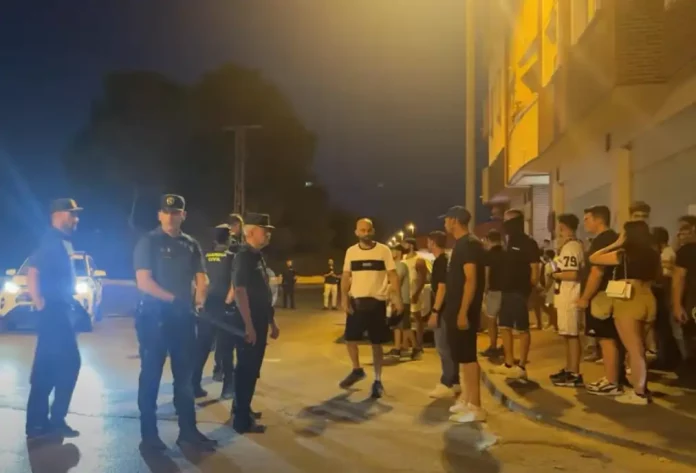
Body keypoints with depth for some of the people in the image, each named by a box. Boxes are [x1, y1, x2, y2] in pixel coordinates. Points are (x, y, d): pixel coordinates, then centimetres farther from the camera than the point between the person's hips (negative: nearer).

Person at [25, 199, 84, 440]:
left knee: (47, 368, 12)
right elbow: (32, 273, -24)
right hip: (53, 312, -9)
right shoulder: (51, 241, -13)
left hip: (60, 311, 9)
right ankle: (55, 420, 3)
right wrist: (40, 304, -19)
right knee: (69, 363, -6)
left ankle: (38, 423, 20)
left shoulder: (62, 242, 15)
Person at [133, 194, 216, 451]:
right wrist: (174, 299, -19)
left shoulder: (191, 245, 11)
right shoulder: (148, 242, -3)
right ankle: (149, 433, 11)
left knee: (185, 375, 9)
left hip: (183, 317, 5)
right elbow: (143, 282, -12)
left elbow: (201, 278, 7)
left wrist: (199, 298, -13)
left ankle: (188, 430, 17)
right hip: (153, 316, -5)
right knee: (151, 376, 2)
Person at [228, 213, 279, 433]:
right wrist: (248, 326, -24)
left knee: (252, 369, 17)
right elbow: (240, 292, -22)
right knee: (247, 369, -3)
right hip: (248, 323, -9)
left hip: (259, 322, 9)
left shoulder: (258, 257, 15)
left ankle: (242, 408, 31)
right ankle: (242, 420, 6)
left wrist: (271, 322, 20)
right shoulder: (243, 257, -14)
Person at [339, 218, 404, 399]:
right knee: (350, 338, 7)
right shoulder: (351, 251, 4)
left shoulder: (383, 250, -4)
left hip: (377, 302, -3)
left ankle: (377, 381, 17)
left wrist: (397, 298, -14)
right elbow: (346, 276, 7)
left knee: (376, 343, 5)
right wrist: (344, 297, -4)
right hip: (356, 301, 3)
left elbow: (392, 275, -5)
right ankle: (357, 370, 32)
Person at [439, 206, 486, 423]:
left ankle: (475, 407, -2)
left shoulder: (469, 244, -16)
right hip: (456, 309, 10)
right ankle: (465, 399, 25)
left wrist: (463, 312, -25)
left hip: (464, 310, -10)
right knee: (462, 355, 15)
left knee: (467, 357, -7)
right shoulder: (462, 244, 15)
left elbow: (471, 280, -22)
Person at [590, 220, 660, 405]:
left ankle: (639, 393, 3)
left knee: (634, 350, -1)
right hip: (647, 300, 7)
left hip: (628, 303, -7)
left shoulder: (623, 255, -13)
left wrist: (616, 244, -2)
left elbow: (593, 258, -5)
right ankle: (642, 388, 24)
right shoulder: (653, 255, 6)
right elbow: (655, 276, 24)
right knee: (640, 349, 17)